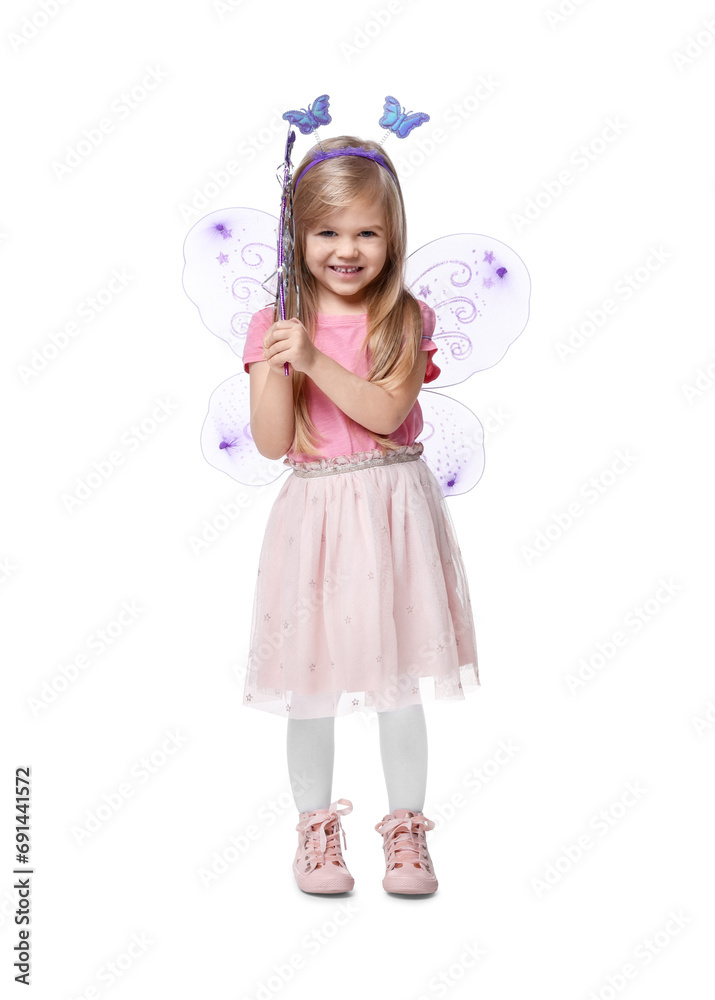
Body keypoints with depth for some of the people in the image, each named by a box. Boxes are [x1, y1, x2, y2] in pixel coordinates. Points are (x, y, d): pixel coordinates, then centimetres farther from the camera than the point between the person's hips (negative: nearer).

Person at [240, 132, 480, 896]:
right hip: (314, 514, 1)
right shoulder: (273, 326, 1)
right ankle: (316, 830, 28)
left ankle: (406, 831, 25)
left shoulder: (405, 321, -1)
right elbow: (271, 443, -5)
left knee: (399, 685, 7)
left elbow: (383, 412, -15)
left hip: (392, 511, -1)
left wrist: (314, 357, -23)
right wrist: (277, 365, -18)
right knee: (310, 687, 9)